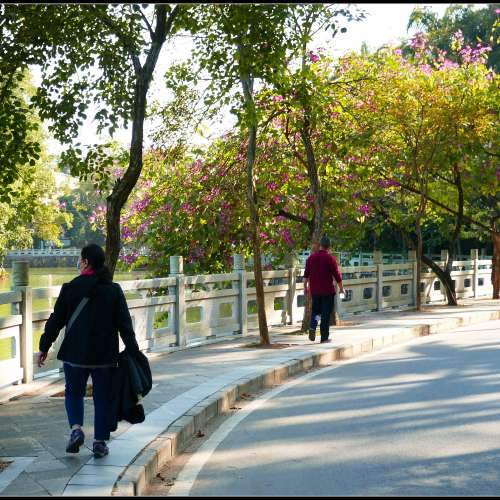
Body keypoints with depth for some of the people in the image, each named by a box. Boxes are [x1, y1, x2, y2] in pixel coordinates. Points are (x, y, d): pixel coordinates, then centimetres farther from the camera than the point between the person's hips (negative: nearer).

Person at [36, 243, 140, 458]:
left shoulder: (70, 288, -7)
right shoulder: (114, 290, -2)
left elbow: (56, 320, -2)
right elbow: (124, 324, -2)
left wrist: (44, 347, 8)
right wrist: (133, 351, 3)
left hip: (75, 352, -1)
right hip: (105, 355, 1)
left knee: (73, 393, 16)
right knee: (102, 398, 11)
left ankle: (76, 428, -7)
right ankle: (100, 442, 12)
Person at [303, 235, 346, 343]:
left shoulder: (311, 257, 3)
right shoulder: (330, 258, -10)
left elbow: (306, 274, 7)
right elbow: (337, 275, -8)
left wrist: (305, 286, 18)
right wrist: (341, 288, 4)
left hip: (314, 290, 4)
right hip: (327, 290, -3)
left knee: (315, 310, 19)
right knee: (326, 314, 2)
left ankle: (312, 327, -7)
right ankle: (324, 337, 4)